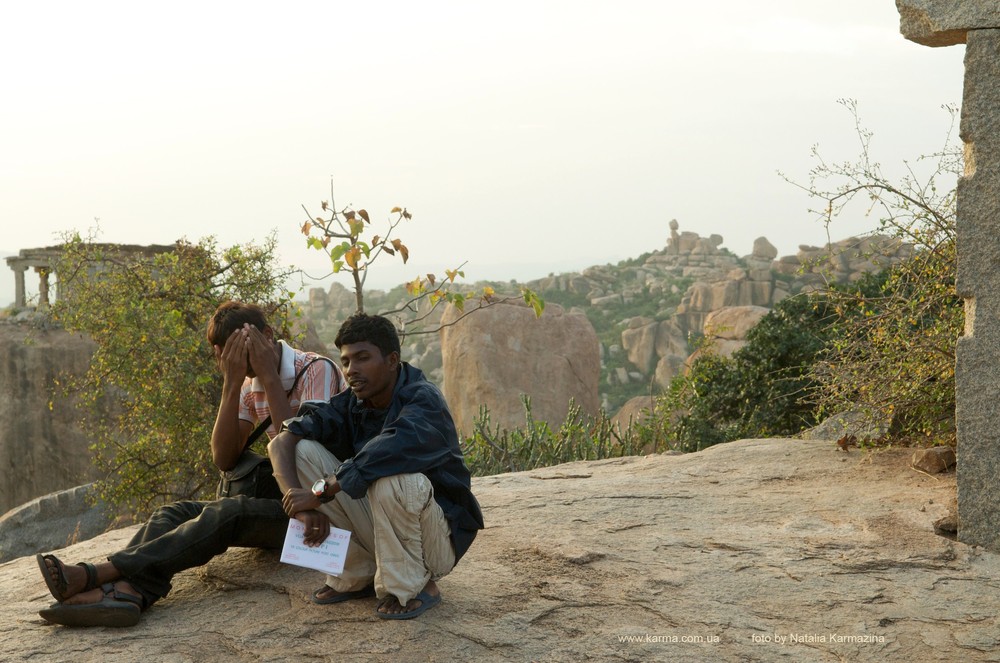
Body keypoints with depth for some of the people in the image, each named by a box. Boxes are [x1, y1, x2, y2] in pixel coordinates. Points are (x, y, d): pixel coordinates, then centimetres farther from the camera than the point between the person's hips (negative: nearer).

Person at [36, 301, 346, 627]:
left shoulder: (317, 370, -8)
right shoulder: (250, 385, 13)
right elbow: (223, 459, -1)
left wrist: (270, 376, -19)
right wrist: (231, 383, -10)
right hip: (273, 502, 7)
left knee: (225, 513, -30)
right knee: (173, 514, -13)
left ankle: (97, 574, -40)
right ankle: (125, 591, -43)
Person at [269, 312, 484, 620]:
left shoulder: (423, 401, -21)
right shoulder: (351, 404, -3)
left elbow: (389, 451, -41)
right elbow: (282, 441, -11)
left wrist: (320, 492, -31)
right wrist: (302, 507, -28)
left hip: (438, 541, -6)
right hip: (378, 530, 6)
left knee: (393, 478, -37)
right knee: (304, 450, -9)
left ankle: (411, 587, -11)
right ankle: (355, 577, 1)